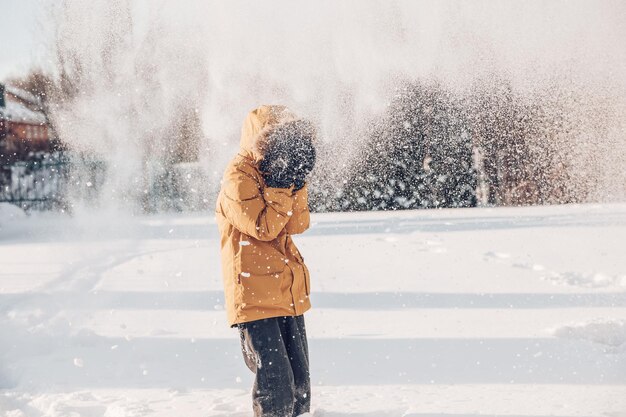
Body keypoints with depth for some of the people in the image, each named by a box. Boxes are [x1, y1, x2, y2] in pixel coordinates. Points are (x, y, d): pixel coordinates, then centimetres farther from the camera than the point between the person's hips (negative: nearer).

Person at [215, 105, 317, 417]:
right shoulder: (238, 178, -11)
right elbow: (263, 227, -20)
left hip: (289, 293, 8)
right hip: (255, 294, -8)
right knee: (276, 381, -11)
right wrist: (283, 183, -19)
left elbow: (298, 225, 4)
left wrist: (297, 182, -7)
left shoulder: (272, 171, 14)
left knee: (299, 379, 13)